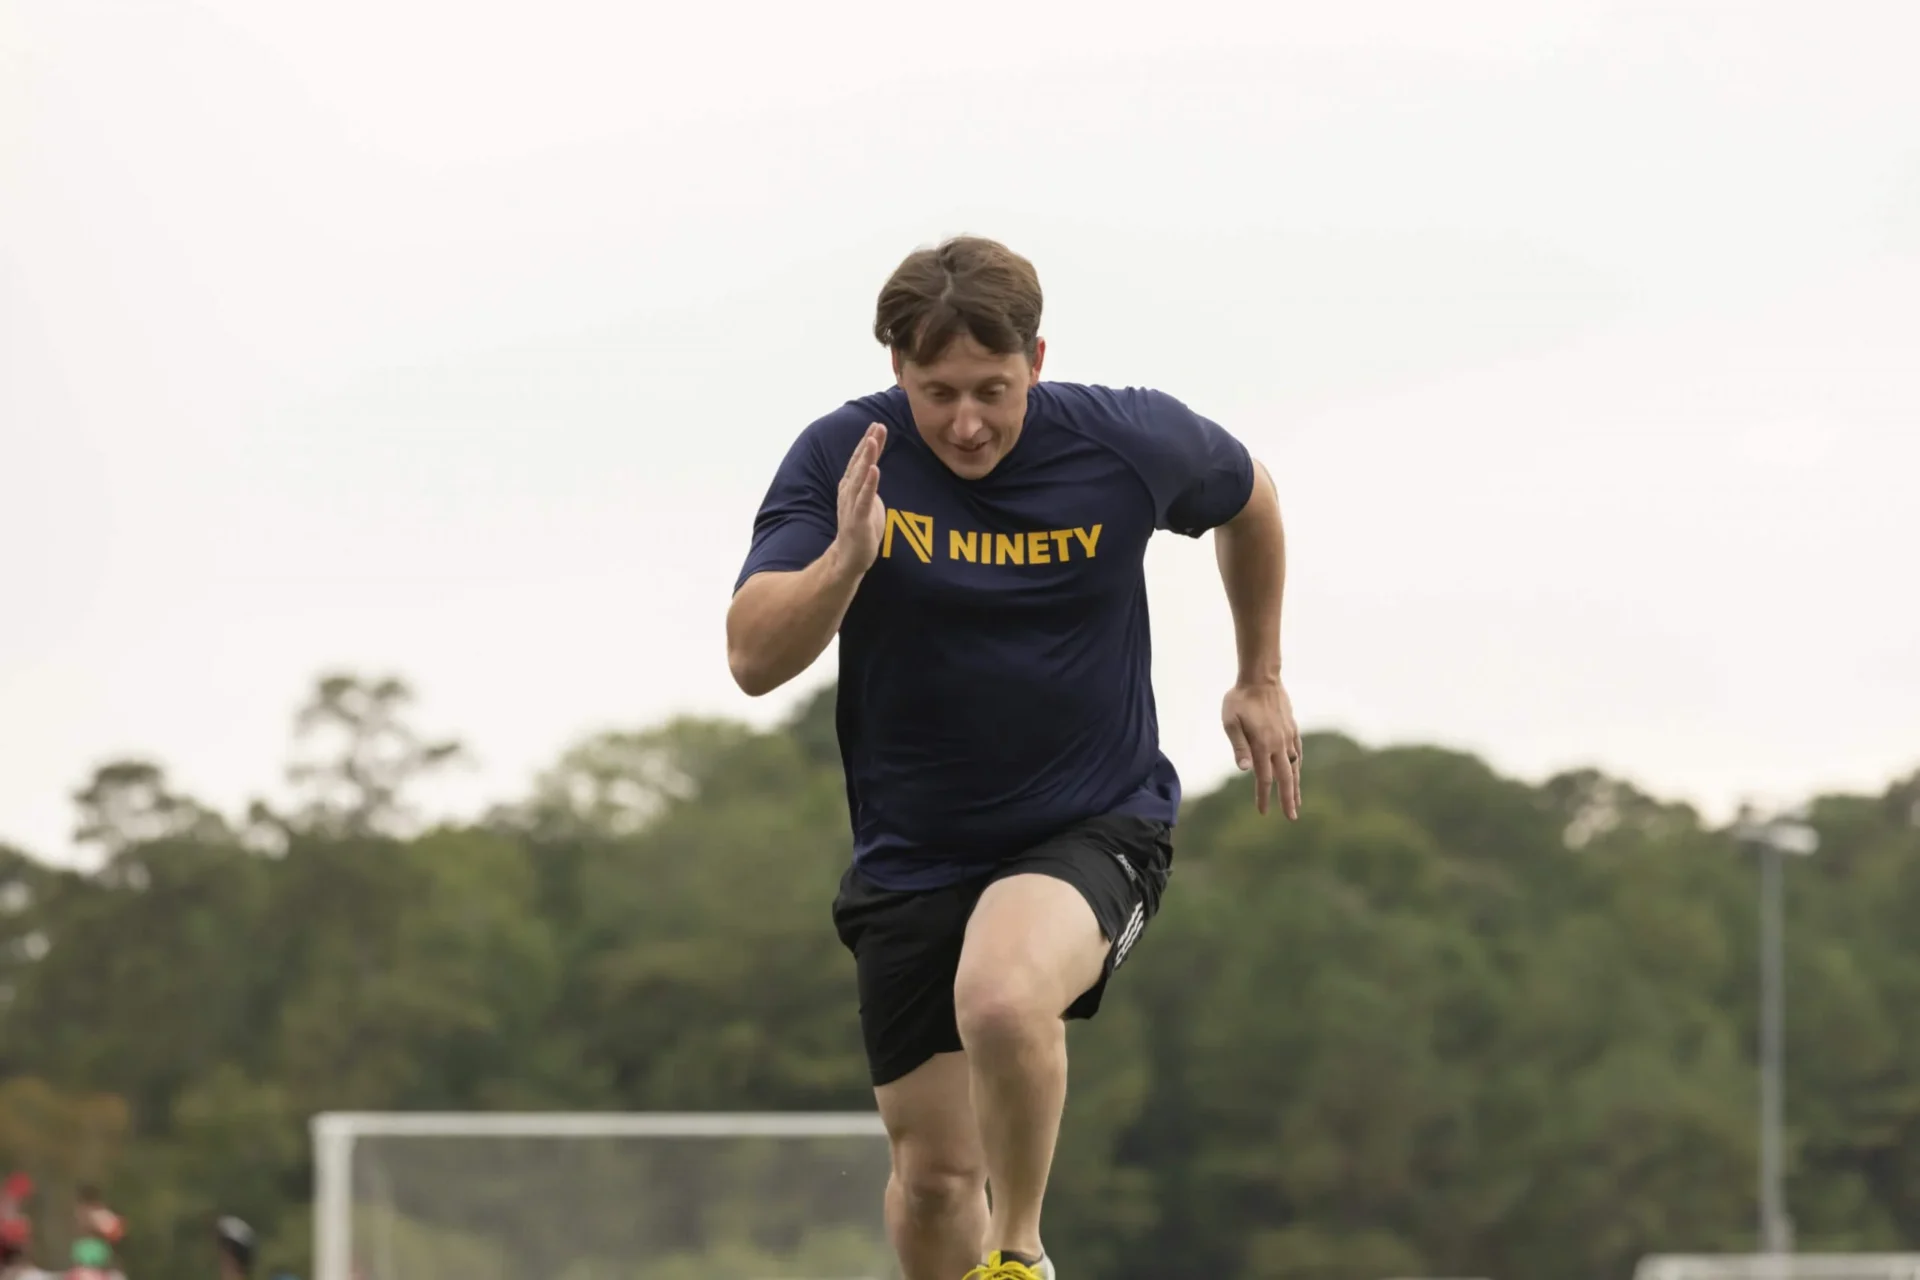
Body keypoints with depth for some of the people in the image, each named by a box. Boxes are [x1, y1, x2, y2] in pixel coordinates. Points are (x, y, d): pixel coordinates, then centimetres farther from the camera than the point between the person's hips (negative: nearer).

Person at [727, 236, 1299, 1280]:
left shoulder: (1128, 443, -11)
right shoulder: (842, 459, -12)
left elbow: (1248, 496, 13)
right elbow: (754, 659, -20)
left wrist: (1261, 679, 19)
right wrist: (846, 558, -38)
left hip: (1095, 828, -2)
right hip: (912, 858, 2)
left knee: (1001, 997, -34)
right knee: (933, 1172, 4)